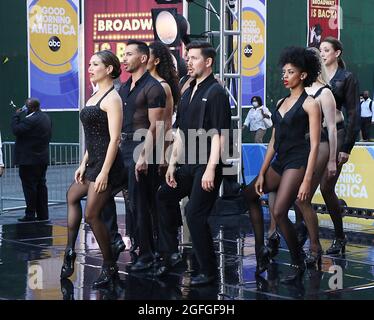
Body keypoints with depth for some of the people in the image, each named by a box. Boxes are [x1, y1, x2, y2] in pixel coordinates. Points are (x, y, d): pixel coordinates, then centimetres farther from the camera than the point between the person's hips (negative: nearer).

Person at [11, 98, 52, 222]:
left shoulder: (31, 120, -21)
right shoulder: (45, 117, 10)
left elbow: (16, 130, -20)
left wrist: (16, 116, -9)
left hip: (30, 160, -9)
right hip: (42, 158, 9)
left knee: (29, 187, -3)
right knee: (41, 186, 11)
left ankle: (30, 214, -1)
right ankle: (43, 214, 14)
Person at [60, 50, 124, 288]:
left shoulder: (112, 98, -14)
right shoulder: (95, 97, 15)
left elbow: (114, 138, -20)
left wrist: (104, 172, -24)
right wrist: (84, 164, 16)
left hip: (107, 162, -10)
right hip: (93, 161, 10)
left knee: (92, 214, -5)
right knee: (72, 195, 22)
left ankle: (109, 267, 7)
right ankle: (70, 252, 27)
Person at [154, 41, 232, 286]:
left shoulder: (216, 93, -10)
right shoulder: (188, 93, 15)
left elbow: (219, 134, -16)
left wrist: (210, 169, -21)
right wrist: (173, 163, 14)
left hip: (206, 166, -9)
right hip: (187, 164, 9)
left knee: (195, 214, -10)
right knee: (164, 198, 11)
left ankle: (208, 271, 3)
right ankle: (169, 256, 24)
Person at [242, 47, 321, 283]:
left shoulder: (310, 104, -8)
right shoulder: (281, 103, 15)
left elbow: (314, 146, -12)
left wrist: (307, 180, -19)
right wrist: (262, 173, 14)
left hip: (297, 162, -9)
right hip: (279, 162, 9)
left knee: (279, 212, -18)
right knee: (250, 195, 14)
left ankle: (298, 263, 0)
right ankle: (261, 252, 20)